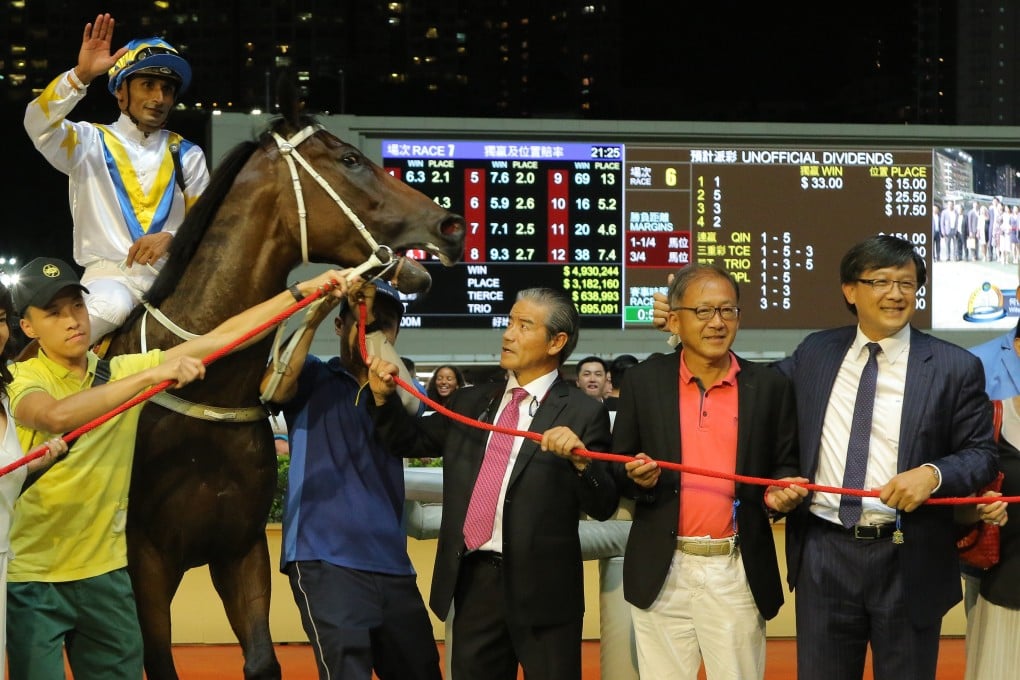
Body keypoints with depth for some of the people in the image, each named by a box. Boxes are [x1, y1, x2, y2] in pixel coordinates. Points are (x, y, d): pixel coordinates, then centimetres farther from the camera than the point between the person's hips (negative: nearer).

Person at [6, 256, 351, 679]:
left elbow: (223, 337, 3)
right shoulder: (23, 380, -8)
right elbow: (55, 416, -33)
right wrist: (150, 376, -35)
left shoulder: (123, 372, 6)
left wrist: (303, 291, -3)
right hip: (32, 579, -5)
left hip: (105, 573, 5)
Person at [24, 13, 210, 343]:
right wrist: (81, 75, -27)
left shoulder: (187, 155, 16)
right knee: (112, 304, -37)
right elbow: (39, 125, -12)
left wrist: (171, 238, -12)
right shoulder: (90, 143, 7)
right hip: (110, 273, -3)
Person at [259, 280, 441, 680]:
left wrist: (379, 342, -13)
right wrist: (316, 314, -17)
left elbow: (407, 410, -9)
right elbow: (274, 388, -15)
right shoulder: (313, 378, 7)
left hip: (391, 563, 5)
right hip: (325, 560, -4)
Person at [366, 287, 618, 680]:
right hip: (474, 580, 5)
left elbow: (603, 507, -7)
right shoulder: (469, 403, 13)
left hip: (542, 585, -5)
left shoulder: (582, 414, -3)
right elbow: (410, 441, 20)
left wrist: (579, 459, -25)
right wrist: (384, 397, 4)